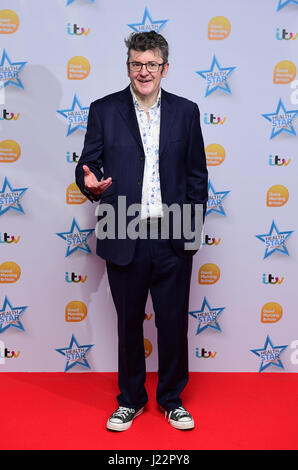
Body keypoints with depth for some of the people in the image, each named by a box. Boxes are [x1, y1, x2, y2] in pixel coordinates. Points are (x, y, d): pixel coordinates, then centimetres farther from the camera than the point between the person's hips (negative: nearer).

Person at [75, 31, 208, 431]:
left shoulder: (186, 112, 6)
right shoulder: (104, 110, 4)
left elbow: (197, 175, 7)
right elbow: (88, 163, 3)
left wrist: (193, 229, 1)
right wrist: (90, 184, -21)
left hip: (173, 240, 1)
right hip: (124, 240, 0)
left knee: (174, 324, 9)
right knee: (128, 324, 13)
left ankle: (172, 398, 31)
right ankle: (131, 399, 33)